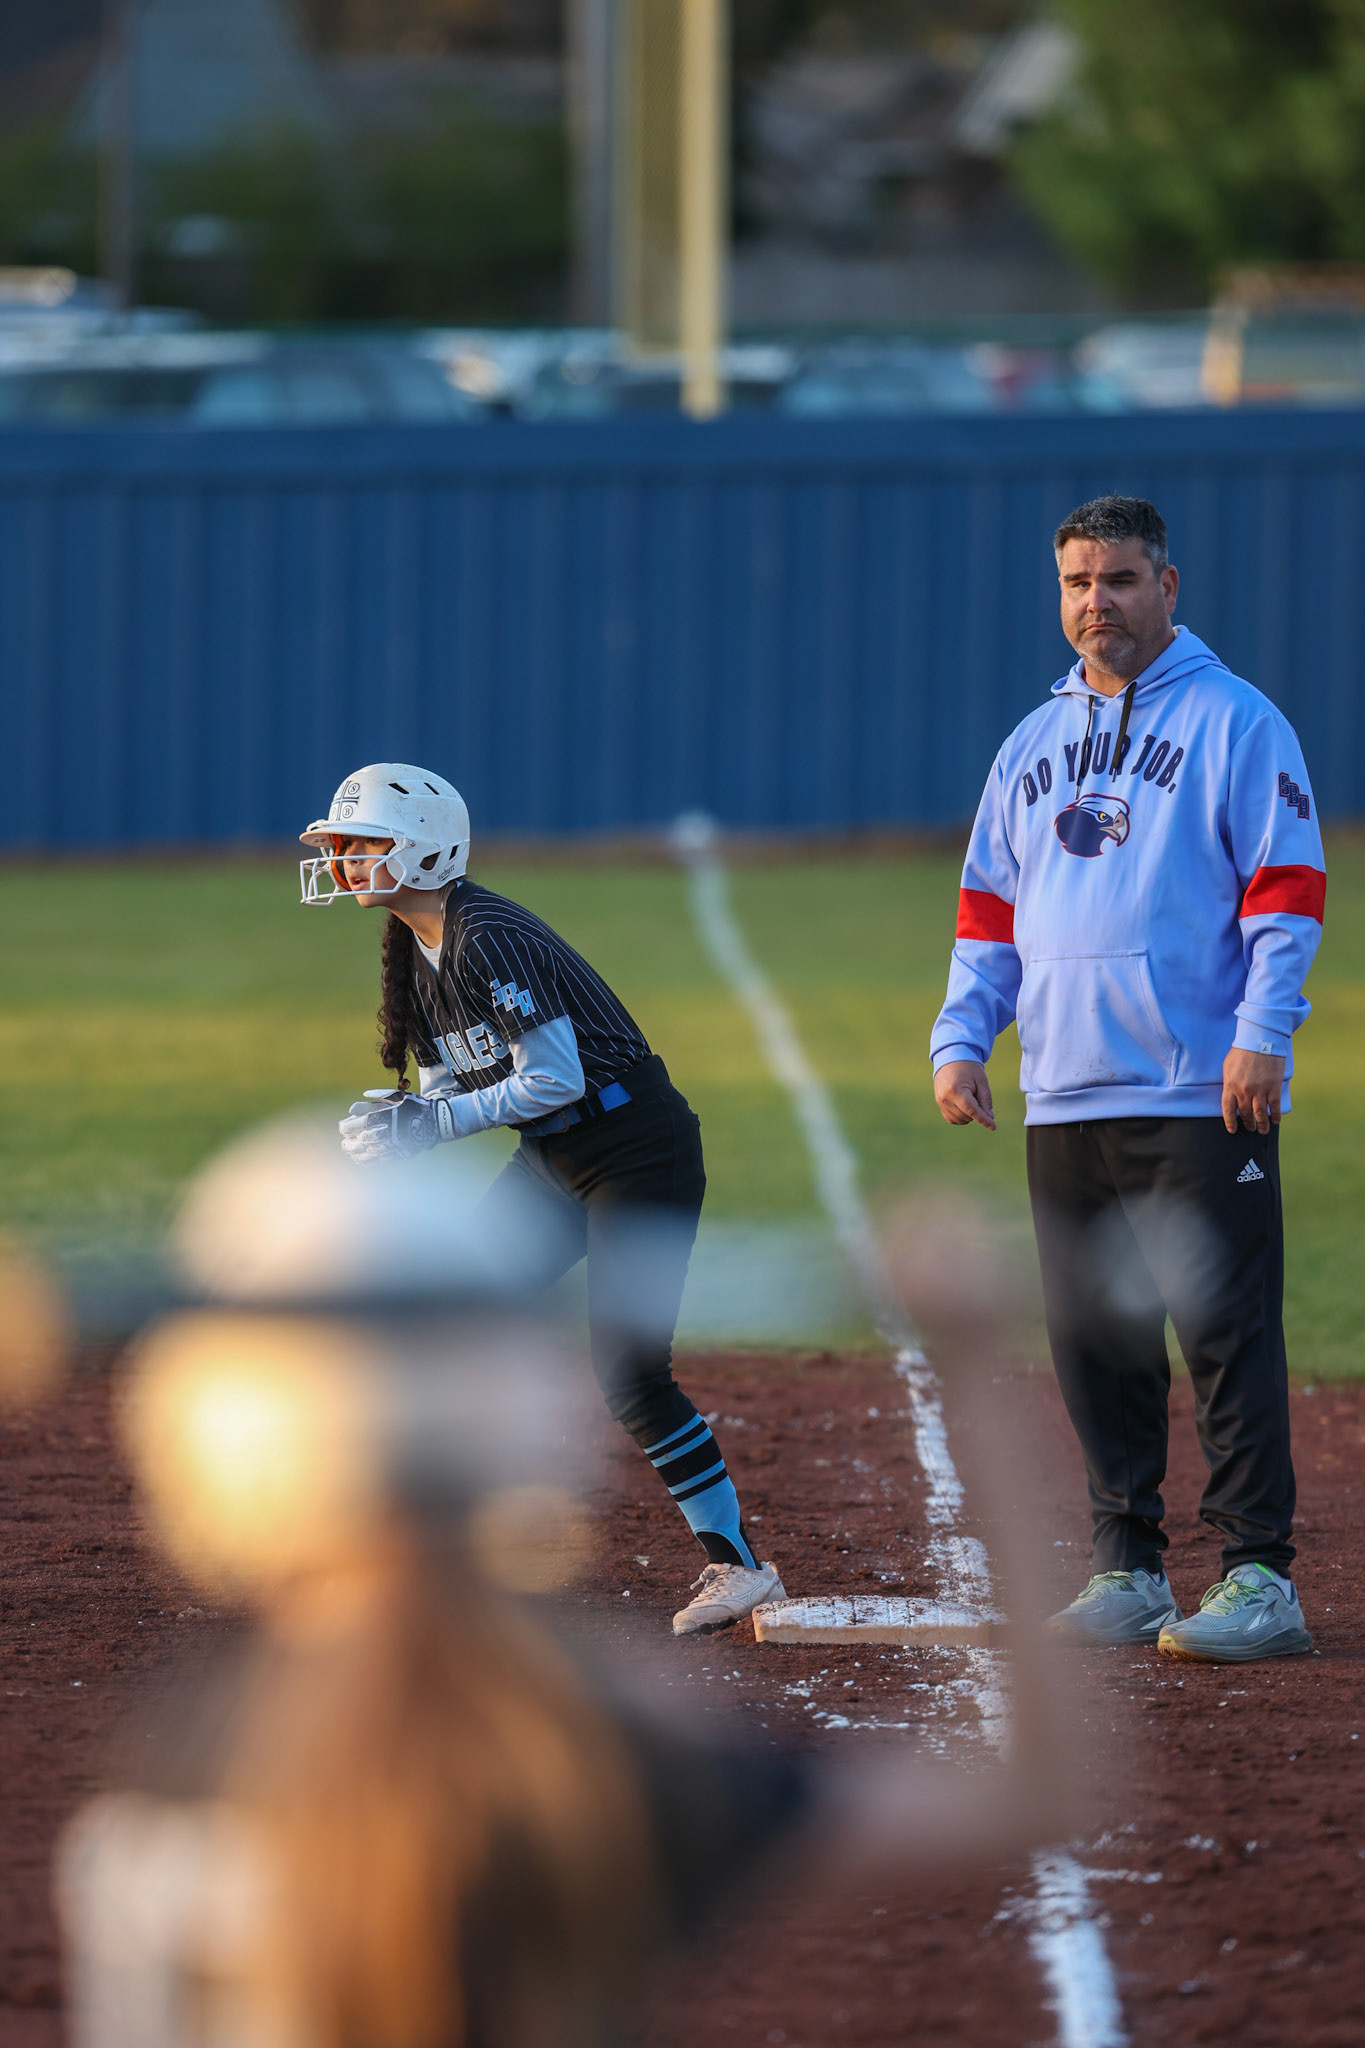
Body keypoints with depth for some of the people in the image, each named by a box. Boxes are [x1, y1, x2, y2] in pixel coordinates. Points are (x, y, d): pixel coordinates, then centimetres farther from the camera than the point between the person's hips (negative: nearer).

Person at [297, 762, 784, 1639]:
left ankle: (738, 1564, -4)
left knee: (629, 1374, -14)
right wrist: (396, 1117, -10)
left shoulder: (486, 940, -23)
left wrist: (431, 1124, -22)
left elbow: (554, 1079, -26)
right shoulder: (420, 950, 6)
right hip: (553, 1162, 10)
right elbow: (456, 1082, 12)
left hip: (637, 1150, -10)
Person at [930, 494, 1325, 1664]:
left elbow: (1286, 891, -6)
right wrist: (960, 1037, 7)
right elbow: (990, 908, 20)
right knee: (1097, 1345, 7)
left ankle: (1261, 1580, -9)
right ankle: (1128, 1573, 13)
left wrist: (1261, 1035, -17)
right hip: (1065, 1100, 6)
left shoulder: (1234, 723, 0)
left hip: (1202, 1096, -6)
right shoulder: (1035, 745, 18)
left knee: (1227, 1335, -9)